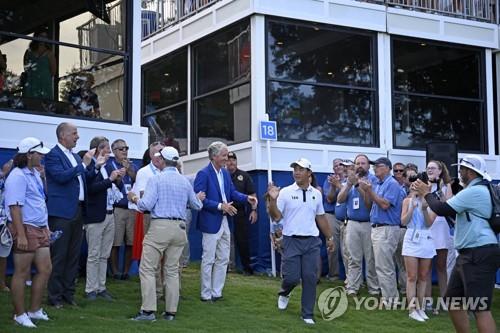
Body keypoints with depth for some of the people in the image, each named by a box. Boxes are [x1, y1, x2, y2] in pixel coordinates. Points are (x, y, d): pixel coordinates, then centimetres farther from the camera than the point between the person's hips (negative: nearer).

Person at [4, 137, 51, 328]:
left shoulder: (35, 174, 13)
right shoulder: (18, 176, -15)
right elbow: (15, 206, -20)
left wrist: (46, 226, 20)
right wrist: (21, 235, -24)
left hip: (39, 228, 9)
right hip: (25, 228, -9)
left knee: (45, 269, 10)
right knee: (22, 273, 1)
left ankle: (35, 310, 23)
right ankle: (20, 314, 13)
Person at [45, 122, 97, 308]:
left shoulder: (75, 156, 17)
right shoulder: (53, 155, -7)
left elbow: (87, 179, 18)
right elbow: (61, 176, -21)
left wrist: (93, 166, 1)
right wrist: (83, 164, -18)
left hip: (78, 211, 8)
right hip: (61, 211, -8)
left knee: (73, 256, 11)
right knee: (59, 256, -2)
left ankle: (68, 293, 19)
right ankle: (55, 296, 5)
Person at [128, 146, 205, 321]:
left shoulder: (156, 179, -5)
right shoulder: (185, 181, 10)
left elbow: (147, 204, -13)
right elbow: (196, 206, 19)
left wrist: (135, 199, 8)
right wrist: (199, 199, 42)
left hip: (160, 226, -5)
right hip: (180, 228, 5)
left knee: (147, 269, -1)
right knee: (172, 270, 10)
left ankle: (148, 310, -8)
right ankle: (171, 311, 10)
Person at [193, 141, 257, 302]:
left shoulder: (225, 173, 8)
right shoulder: (203, 174, -16)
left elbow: (232, 192, 12)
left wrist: (247, 198, -6)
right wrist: (220, 206, -23)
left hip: (224, 221, 8)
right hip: (211, 222, -8)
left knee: (223, 259, 13)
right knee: (208, 260, 2)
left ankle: (217, 293, 23)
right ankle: (206, 294, 13)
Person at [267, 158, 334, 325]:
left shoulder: (316, 194, 7)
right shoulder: (286, 192, -4)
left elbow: (321, 218, 16)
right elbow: (276, 217, -8)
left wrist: (329, 237, 18)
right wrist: (273, 199, -23)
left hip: (312, 241, 3)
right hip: (292, 241, -3)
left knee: (310, 278, 1)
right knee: (292, 277, -5)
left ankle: (308, 315, 12)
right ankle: (284, 293, 31)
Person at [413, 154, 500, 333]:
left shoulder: (474, 192, -16)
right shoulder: (475, 191, 19)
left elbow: (442, 209, -17)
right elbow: (452, 210, 23)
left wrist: (426, 193, 0)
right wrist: (429, 194, 16)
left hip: (480, 254, -11)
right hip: (469, 254, 11)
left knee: (480, 308, -12)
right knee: (453, 301, 15)